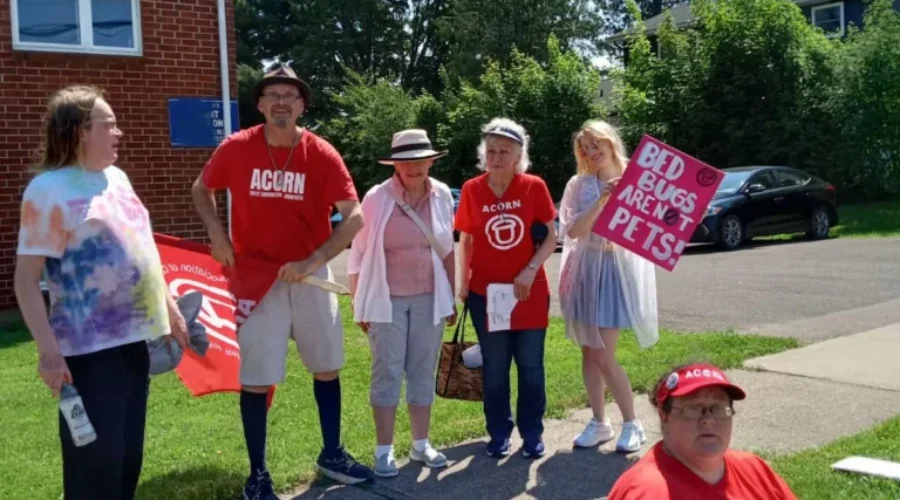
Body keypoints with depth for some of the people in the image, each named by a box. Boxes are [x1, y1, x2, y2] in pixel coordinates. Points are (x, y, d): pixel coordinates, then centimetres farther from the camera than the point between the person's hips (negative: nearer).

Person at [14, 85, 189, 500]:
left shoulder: (116, 178, 11)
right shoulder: (49, 189, -12)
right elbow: (26, 279, -14)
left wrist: (171, 310, 20)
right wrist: (48, 351, -21)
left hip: (133, 339, 8)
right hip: (90, 351, -7)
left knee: (128, 459, 17)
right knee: (96, 465, 0)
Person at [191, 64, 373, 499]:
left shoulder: (321, 154, -9)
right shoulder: (236, 148, -8)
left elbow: (355, 218, -14)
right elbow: (201, 190, 10)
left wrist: (312, 261, -24)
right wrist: (216, 233, -8)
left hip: (311, 275, 2)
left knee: (327, 366, 14)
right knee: (256, 378, 0)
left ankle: (331, 454, 33)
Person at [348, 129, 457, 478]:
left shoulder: (442, 195, 0)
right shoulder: (377, 198, -9)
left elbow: (448, 251, 8)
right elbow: (359, 254, -3)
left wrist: (451, 298, 10)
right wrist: (359, 304, -3)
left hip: (429, 298, 3)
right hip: (387, 299, -3)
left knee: (423, 373, 11)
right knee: (387, 373, 2)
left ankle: (420, 444, 24)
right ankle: (384, 450, 12)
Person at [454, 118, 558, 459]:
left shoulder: (534, 187, -6)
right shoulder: (471, 190, -3)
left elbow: (551, 238, -3)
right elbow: (465, 241, 5)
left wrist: (530, 270, -15)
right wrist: (464, 281, -1)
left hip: (529, 291, -1)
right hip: (485, 292, 1)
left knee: (531, 365, 6)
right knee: (494, 367, 9)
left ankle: (532, 434, 20)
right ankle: (499, 435, 22)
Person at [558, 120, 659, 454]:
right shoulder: (580, 185, 2)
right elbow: (573, 230, -11)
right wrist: (601, 202, -21)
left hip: (617, 269, -3)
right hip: (585, 269, 3)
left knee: (604, 356, -7)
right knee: (589, 353, 8)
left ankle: (631, 424, 9)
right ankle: (599, 422, 20)